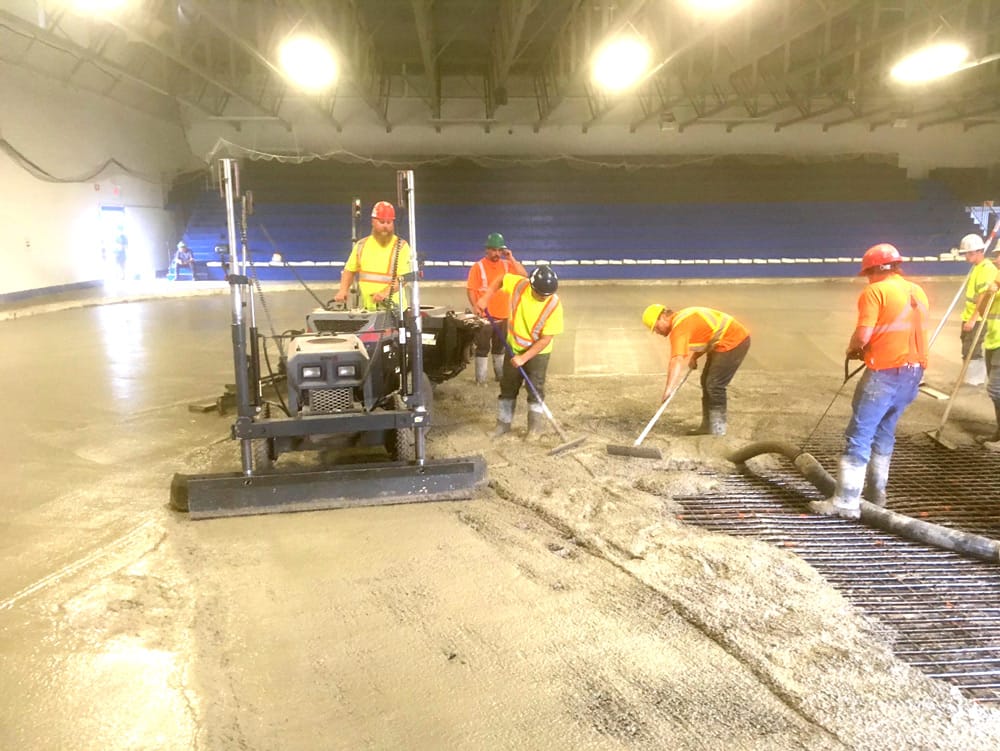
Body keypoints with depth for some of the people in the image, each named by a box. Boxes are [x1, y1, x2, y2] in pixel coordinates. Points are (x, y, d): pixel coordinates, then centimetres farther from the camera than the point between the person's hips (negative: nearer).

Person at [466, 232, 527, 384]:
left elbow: (524, 275, -4)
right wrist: (475, 306, -21)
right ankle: (480, 378, 4)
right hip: (484, 315, -4)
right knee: (483, 348, -1)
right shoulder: (478, 266, -7)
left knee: (500, 347, 16)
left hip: (503, 315, 4)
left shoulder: (507, 265, 6)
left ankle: (501, 374, 28)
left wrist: (511, 259, -10)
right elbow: (470, 289, -9)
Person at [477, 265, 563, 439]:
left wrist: (524, 357, -26)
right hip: (514, 347, 4)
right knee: (507, 387, 12)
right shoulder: (519, 284, -21)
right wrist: (486, 297, -8)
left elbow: (546, 339, -25)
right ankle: (503, 423, 26)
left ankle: (536, 426, 18)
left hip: (538, 352, -3)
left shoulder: (554, 305, -28)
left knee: (535, 390, 1)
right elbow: (500, 279, 2)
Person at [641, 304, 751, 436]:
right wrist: (693, 357, 3)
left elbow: (677, 361, -33)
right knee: (707, 382, 13)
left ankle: (718, 429, -1)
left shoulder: (679, 326, -23)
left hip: (733, 342, -11)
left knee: (714, 385, -10)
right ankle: (708, 425, 19)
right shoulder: (681, 318, 8)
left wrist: (668, 389, -38)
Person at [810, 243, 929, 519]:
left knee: (859, 435, -6)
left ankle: (846, 502, -8)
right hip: (913, 371, 8)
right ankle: (876, 491, 25)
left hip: (885, 372, -8)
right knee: (885, 432, 19)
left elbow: (863, 335, -16)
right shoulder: (918, 292, 16)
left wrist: (852, 349, 5)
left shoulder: (875, 291, -8)